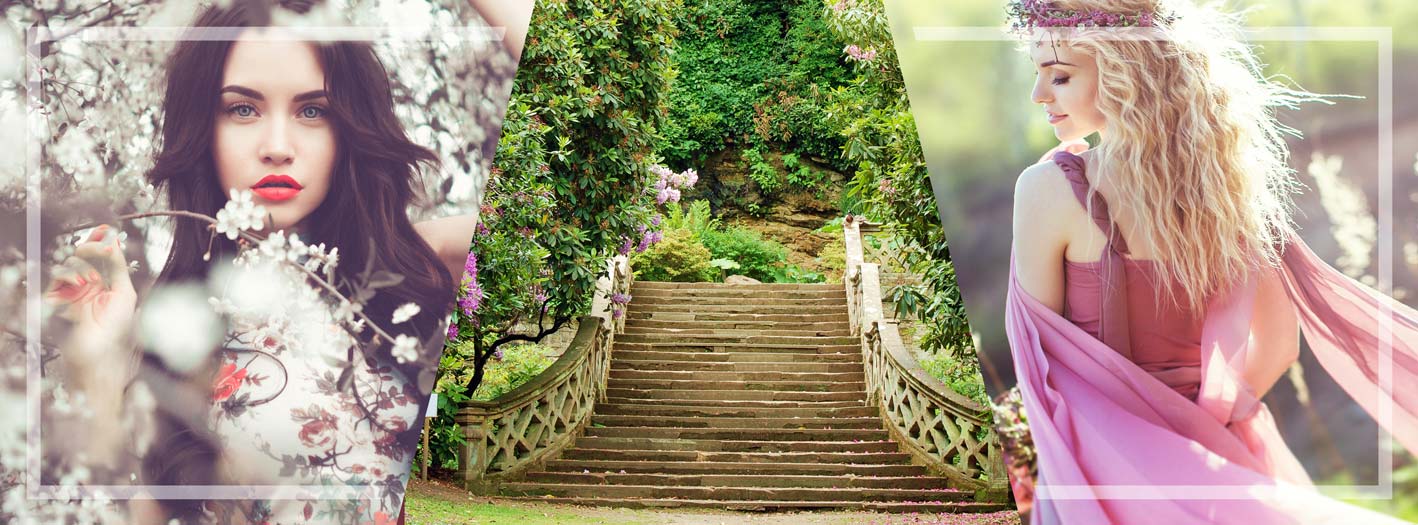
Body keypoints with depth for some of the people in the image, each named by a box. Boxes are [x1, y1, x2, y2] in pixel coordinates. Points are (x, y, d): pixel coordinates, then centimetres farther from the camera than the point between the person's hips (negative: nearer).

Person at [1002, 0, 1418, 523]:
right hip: (1217, 457, 5)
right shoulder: (1223, 174, -4)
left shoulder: (1048, 189, -20)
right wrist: (1203, 419, 12)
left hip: (1103, 462, -4)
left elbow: (1038, 351, -11)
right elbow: (1278, 342, 1)